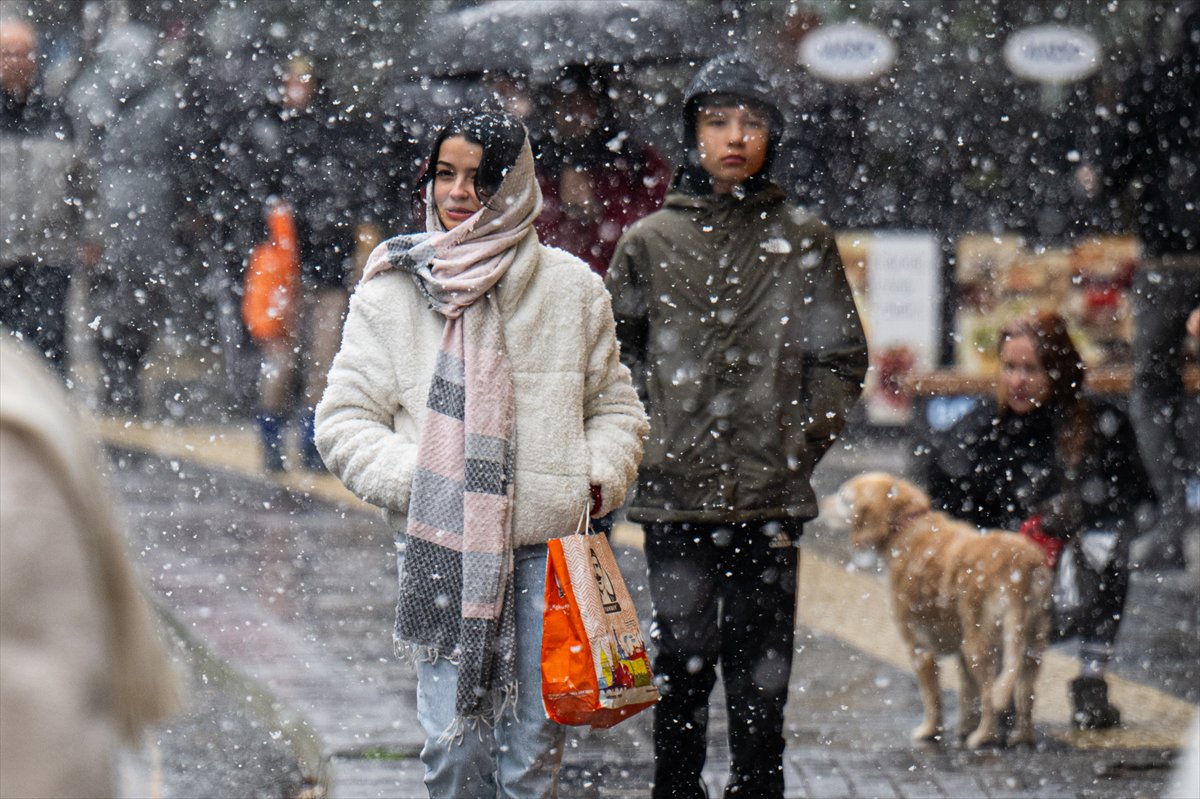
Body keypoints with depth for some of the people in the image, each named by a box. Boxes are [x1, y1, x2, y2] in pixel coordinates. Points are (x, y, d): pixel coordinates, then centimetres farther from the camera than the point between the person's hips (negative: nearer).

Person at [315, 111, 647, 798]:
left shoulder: (572, 288, 8)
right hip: (443, 548, -1)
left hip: (548, 548, 1)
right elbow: (345, 421, 5)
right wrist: (416, 482, -11)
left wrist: (598, 479, -3)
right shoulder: (390, 292, 5)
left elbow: (615, 405, 16)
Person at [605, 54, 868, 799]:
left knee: (760, 680, 2)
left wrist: (798, 447, 0)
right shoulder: (649, 241, 7)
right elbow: (615, 358, 12)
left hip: (770, 506, 0)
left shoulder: (804, 242, 7)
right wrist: (644, 445, 1)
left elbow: (843, 360, 10)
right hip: (674, 499, 0)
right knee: (682, 672, 2)